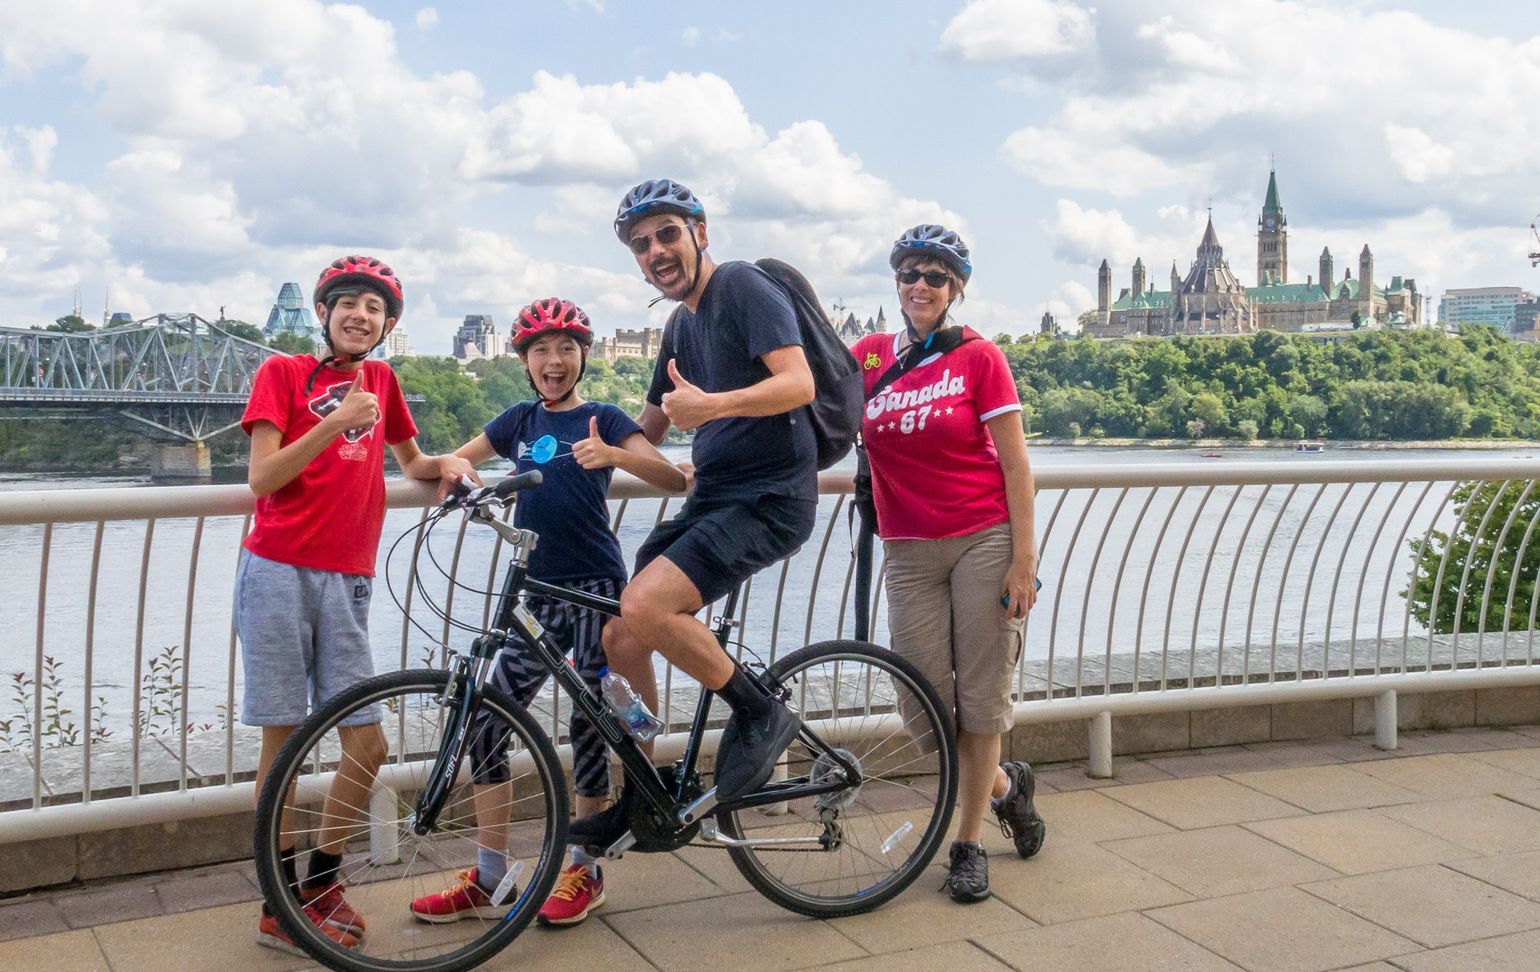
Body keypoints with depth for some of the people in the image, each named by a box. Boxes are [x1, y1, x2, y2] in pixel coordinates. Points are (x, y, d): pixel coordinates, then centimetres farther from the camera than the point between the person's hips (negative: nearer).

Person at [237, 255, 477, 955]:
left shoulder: (379, 380, 15)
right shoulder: (283, 372, 2)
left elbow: (410, 462, 30)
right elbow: (262, 477, -8)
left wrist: (448, 464, 9)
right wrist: (336, 422, -18)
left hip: (345, 580, 4)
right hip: (279, 573, -4)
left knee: (367, 747, 1)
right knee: (282, 740, 0)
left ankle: (320, 879, 21)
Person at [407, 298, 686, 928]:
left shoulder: (603, 420, -1)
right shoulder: (521, 420, 12)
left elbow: (674, 478, -12)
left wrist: (611, 454, -30)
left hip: (595, 588, -5)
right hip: (539, 592, 5)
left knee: (588, 722, -1)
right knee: (487, 723, -1)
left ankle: (584, 871, 15)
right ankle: (489, 881, 9)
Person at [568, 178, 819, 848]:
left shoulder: (743, 287, -8)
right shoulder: (682, 324, 17)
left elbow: (799, 383, -23)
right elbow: (648, 431, 25)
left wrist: (709, 405, -36)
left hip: (770, 497, -9)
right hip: (713, 497, 9)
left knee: (644, 605, -27)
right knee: (621, 641, 3)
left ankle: (760, 713, -7)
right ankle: (639, 801, 17)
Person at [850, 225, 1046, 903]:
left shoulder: (978, 357, -4)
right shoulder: (869, 355, 7)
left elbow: (1015, 465, -5)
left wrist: (1024, 559, -10)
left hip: (986, 541, -3)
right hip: (908, 553, 3)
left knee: (982, 697, 2)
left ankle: (969, 843, 17)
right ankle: (1006, 786, 31)